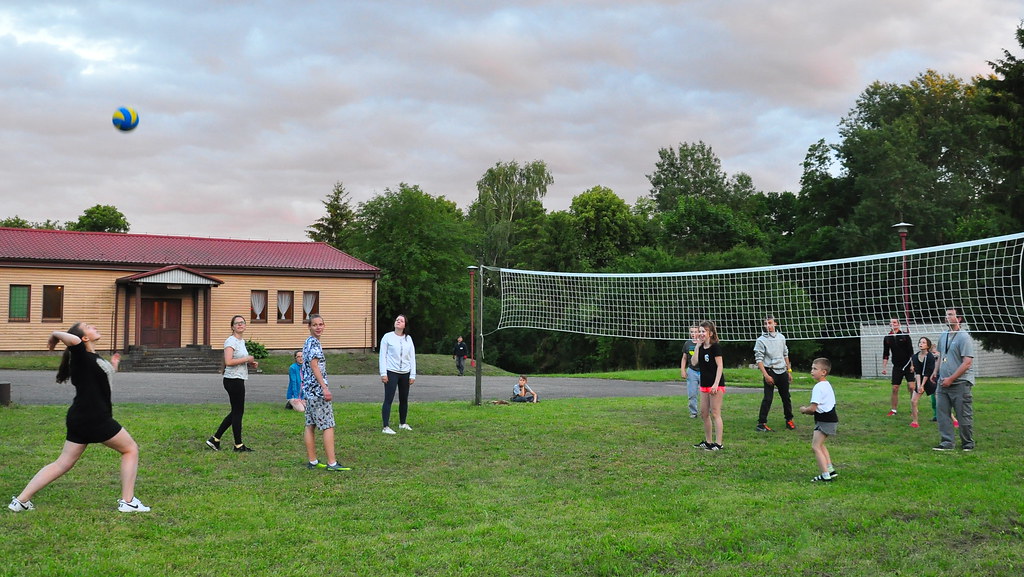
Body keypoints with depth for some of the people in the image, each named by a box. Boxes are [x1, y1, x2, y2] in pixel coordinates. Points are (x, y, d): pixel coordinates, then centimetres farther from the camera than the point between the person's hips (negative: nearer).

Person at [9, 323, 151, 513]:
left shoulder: (94, 358, 16)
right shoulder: (81, 355, -11)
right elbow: (73, 340, -34)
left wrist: (113, 367, 22)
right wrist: (55, 335, -16)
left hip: (79, 418, 9)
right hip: (95, 418, -9)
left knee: (63, 463, 11)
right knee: (130, 449, 4)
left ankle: (21, 500, 11)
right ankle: (127, 501, 3)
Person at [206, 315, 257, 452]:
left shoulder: (242, 341, 16)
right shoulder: (231, 341, -14)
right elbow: (228, 362, -25)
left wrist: (250, 363, 9)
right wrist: (247, 359, -17)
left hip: (238, 380, 10)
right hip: (233, 380, -10)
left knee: (236, 412, 15)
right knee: (237, 412, -1)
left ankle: (215, 439, 21)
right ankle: (238, 445, 10)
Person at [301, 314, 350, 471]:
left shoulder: (309, 342, 17)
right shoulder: (314, 342, -13)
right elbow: (314, 366, -20)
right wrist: (325, 388, -24)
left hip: (309, 389, 10)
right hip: (317, 389, -10)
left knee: (310, 425, 10)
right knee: (328, 426, -7)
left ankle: (312, 461, 15)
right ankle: (332, 463, -8)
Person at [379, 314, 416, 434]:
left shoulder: (408, 339, 9)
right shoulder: (387, 337, -1)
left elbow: (412, 357, 10)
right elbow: (383, 356, -2)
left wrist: (412, 375, 5)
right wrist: (383, 373, -9)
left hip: (405, 374, 4)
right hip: (391, 372, -4)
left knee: (404, 400, 13)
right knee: (388, 399, -9)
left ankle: (402, 423, 29)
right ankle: (385, 427, -10)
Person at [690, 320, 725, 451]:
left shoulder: (715, 347, -11)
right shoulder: (701, 348, 11)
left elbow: (720, 366, -14)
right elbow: (694, 362, 0)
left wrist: (716, 384, -20)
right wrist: (697, 346, -3)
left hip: (716, 385, -8)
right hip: (704, 385, 8)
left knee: (715, 413, -6)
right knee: (704, 413, 11)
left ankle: (718, 444, -3)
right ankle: (708, 441, 21)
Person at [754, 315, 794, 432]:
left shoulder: (781, 337, 9)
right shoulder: (761, 340, -8)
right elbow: (759, 359, -11)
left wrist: (789, 370, 16)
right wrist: (766, 375, -19)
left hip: (782, 371, 5)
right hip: (770, 372, -5)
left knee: (786, 397, 13)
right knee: (768, 398, -10)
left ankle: (789, 420, 27)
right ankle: (761, 423, -7)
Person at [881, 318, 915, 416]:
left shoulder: (905, 335, -3)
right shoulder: (887, 338, 5)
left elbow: (911, 351, -4)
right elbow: (885, 354, 11)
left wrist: (912, 365, -9)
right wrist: (883, 367, 6)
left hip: (907, 365, -3)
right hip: (897, 366, 3)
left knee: (911, 386, -11)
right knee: (895, 389, 1)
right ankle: (893, 410, 10)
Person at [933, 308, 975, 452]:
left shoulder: (964, 337, -10)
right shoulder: (943, 336, 12)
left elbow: (967, 363, -15)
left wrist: (951, 379, -15)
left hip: (960, 384, -7)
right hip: (943, 383, 7)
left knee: (964, 416, 0)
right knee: (942, 412, 2)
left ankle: (968, 443, 13)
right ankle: (946, 442, 8)